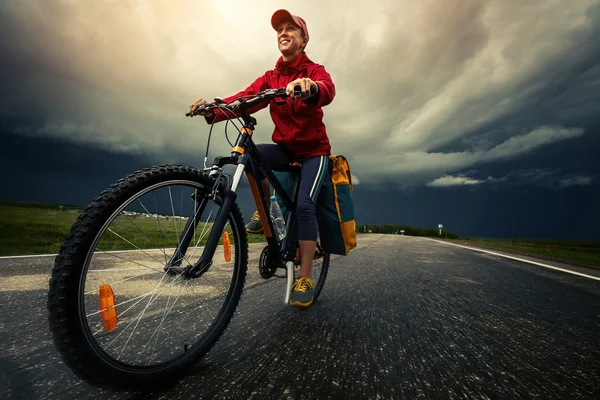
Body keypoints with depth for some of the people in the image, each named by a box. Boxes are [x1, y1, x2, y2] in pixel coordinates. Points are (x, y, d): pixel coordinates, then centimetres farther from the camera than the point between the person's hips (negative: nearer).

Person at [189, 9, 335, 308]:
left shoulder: (315, 71, -5)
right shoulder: (270, 78, 6)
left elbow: (327, 91, -30)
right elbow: (246, 98, -11)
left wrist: (309, 87, -53)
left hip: (313, 150, -3)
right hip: (284, 147, 3)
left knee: (304, 205, -22)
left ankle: (305, 278, -10)